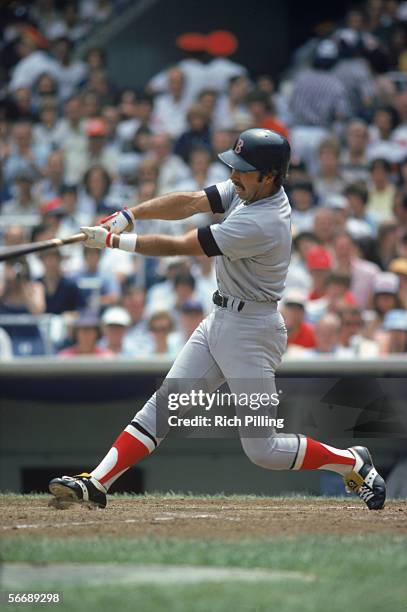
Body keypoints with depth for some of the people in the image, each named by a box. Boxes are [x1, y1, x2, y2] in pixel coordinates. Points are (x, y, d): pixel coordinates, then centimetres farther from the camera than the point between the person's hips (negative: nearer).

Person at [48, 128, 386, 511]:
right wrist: (128, 216, -17)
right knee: (162, 406, 2)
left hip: (250, 331, -9)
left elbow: (180, 247, -24)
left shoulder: (262, 224, -27)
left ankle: (353, 463, 14)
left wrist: (113, 241, -17)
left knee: (262, 450, -4)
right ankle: (96, 484, -1)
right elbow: (190, 203, -2)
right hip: (221, 321, 9)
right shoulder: (248, 189, 0)